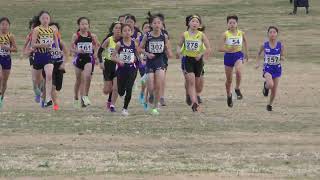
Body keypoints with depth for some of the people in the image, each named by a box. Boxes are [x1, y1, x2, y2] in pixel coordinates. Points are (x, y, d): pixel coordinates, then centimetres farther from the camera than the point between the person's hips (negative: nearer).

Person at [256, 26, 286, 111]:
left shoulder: (280, 45, -7)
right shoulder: (264, 45, -8)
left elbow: (283, 57, 3)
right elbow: (259, 53, 11)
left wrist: (282, 58, -20)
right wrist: (258, 63, -1)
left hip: (277, 68, 2)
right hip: (268, 68, -2)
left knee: (274, 90, 7)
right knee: (270, 84, -28)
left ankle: (270, 104, 33)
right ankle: (265, 86, 9)